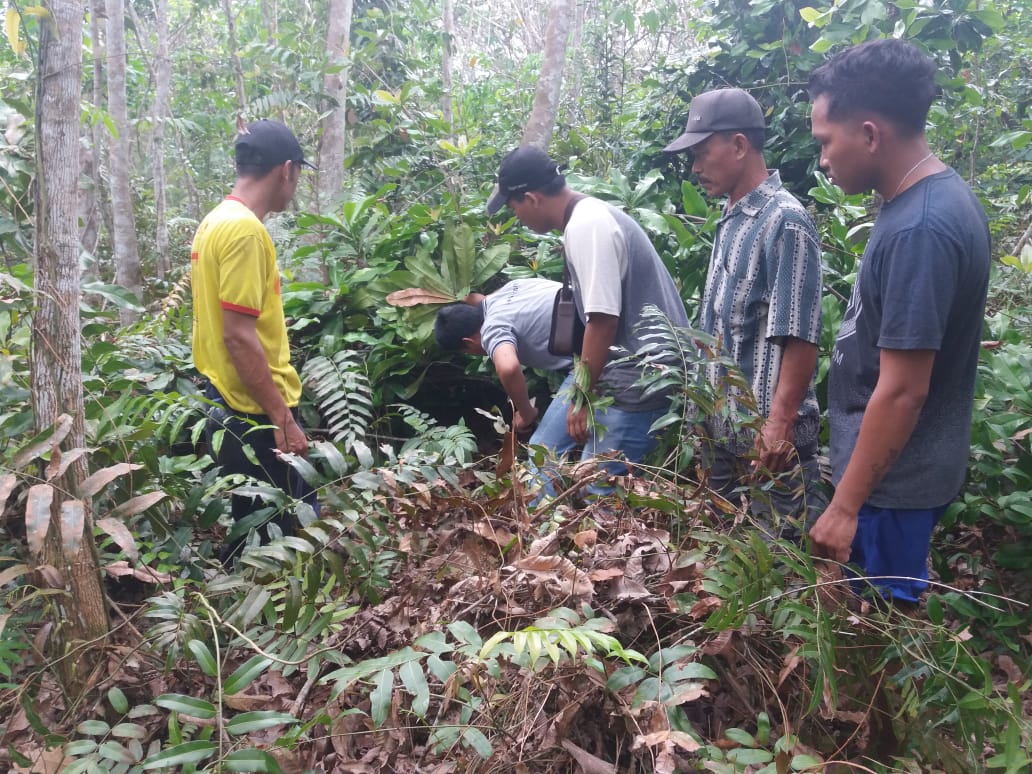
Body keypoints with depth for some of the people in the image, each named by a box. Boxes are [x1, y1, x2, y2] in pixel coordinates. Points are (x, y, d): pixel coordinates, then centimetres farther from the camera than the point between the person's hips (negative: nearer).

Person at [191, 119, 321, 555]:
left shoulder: (216, 222, 12)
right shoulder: (245, 230, -18)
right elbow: (239, 337, -23)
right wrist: (283, 417, -18)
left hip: (228, 405, 10)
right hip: (255, 413, -10)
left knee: (254, 531, 19)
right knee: (284, 532, 1)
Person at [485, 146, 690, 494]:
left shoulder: (587, 225, -21)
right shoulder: (586, 218, 9)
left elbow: (603, 319, -24)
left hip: (642, 374, -10)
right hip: (616, 363, 10)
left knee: (594, 485, -8)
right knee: (544, 452, 14)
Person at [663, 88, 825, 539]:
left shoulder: (785, 222, -15)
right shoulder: (730, 219, 11)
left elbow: (799, 336, -20)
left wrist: (780, 424, -22)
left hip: (767, 431, -9)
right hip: (721, 424, 9)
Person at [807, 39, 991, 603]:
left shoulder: (917, 229, -25)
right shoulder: (941, 196, 6)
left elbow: (902, 389, -25)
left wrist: (845, 506, -19)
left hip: (892, 479, -9)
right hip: (902, 467, 9)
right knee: (887, 612, 22)